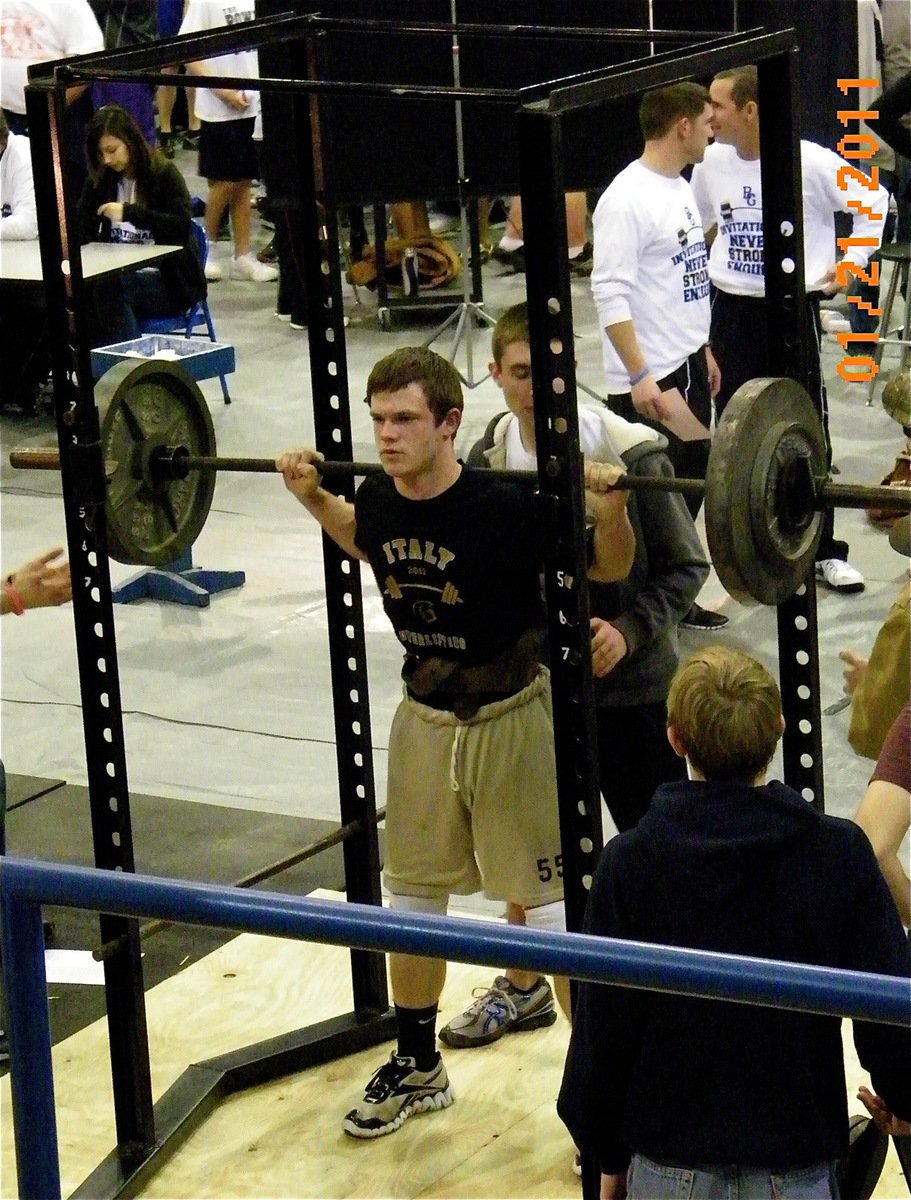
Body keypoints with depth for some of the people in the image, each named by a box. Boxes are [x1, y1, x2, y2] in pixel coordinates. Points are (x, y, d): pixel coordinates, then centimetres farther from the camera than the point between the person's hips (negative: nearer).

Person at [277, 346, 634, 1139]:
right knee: (410, 897, 16)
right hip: (425, 717, 6)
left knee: (551, 901, 1)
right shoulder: (378, 499, -10)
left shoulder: (505, 508, -25)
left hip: (514, 716, -6)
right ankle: (417, 1067, 35)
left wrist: (610, 507, -30)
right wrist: (313, 497, 5)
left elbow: (609, 569, -11)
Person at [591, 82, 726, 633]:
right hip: (650, 381, -10)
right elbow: (611, 293, -22)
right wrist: (640, 377, -24)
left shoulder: (680, 189, 12)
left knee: (689, 487, 15)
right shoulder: (627, 199, -18)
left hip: (688, 367, 10)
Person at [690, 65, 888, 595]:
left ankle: (826, 551, 12)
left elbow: (873, 201, -1)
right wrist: (709, 267, 12)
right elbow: (696, 224, 19)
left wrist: (852, 263, -4)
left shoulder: (810, 162, -13)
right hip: (731, 310, 3)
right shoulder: (711, 163, -1)